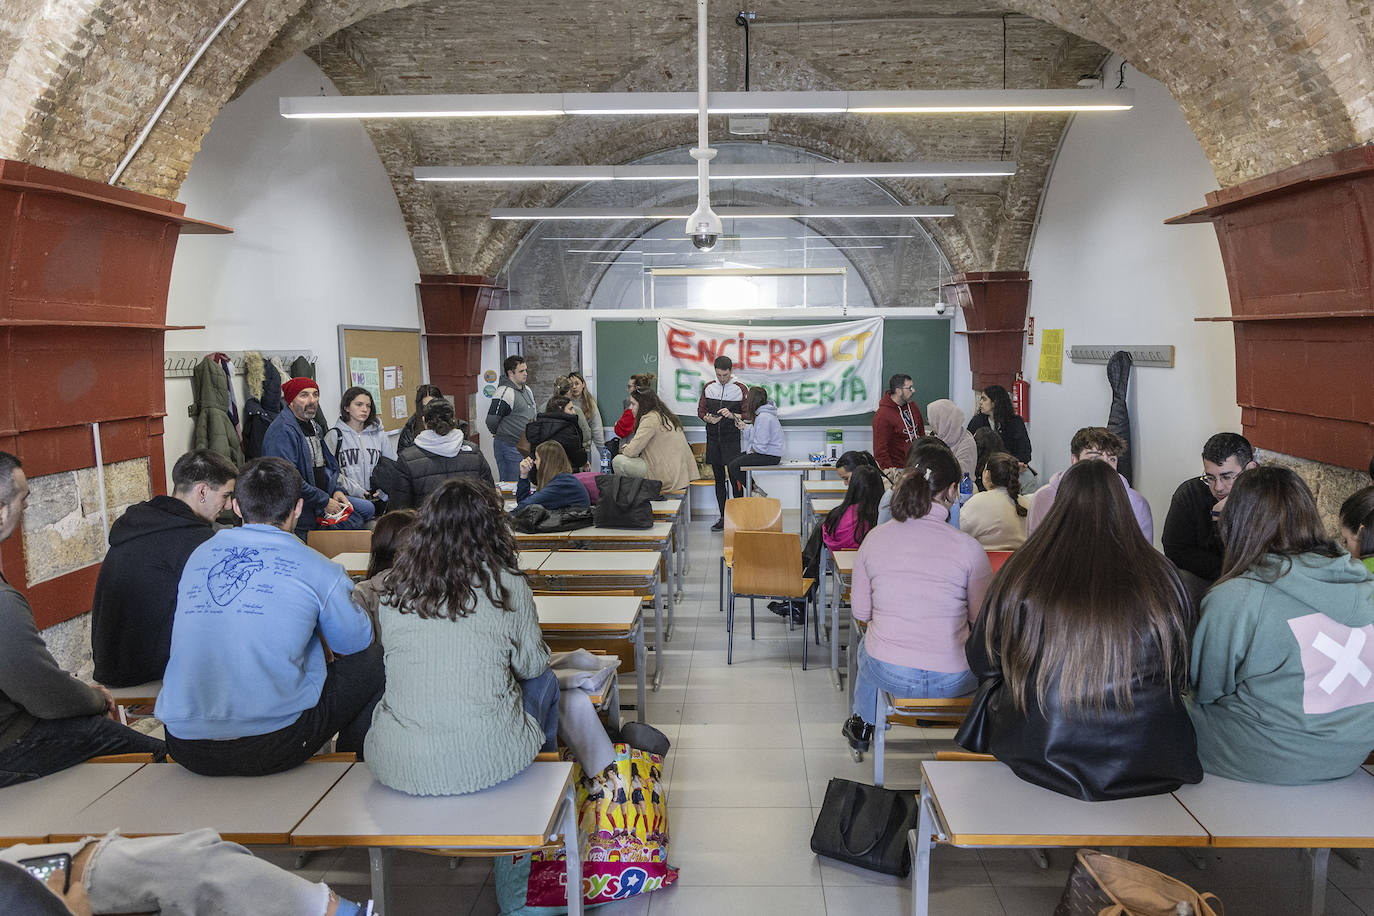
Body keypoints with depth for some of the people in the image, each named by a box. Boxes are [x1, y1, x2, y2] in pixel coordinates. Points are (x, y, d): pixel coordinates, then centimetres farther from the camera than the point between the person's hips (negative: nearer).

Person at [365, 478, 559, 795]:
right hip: (487, 762, -3)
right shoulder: (506, 584, -7)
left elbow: (396, 669, 11)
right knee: (544, 681, 26)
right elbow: (531, 664, 4)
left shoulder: (395, 591, 1)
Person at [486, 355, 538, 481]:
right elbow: (491, 420, -18)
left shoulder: (527, 390, 13)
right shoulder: (505, 392, -17)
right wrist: (498, 434, -1)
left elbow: (535, 412, 28)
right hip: (509, 447, -9)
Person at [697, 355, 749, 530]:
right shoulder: (708, 388, 8)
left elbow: (748, 415, -1)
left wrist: (732, 415, -18)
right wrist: (708, 418, -8)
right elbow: (701, 410, 14)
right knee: (719, 479, 9)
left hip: (732, 439, -4)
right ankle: (723, 517, 15)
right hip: (713, 438, 4)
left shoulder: (741, 389, -2)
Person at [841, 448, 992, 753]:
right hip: (953, 681, -2)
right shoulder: (968, 547, -14)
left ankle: (862, 723, 58)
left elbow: (860, 611, 3)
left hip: (887, 673, 2)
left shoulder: (875, 538, -7)